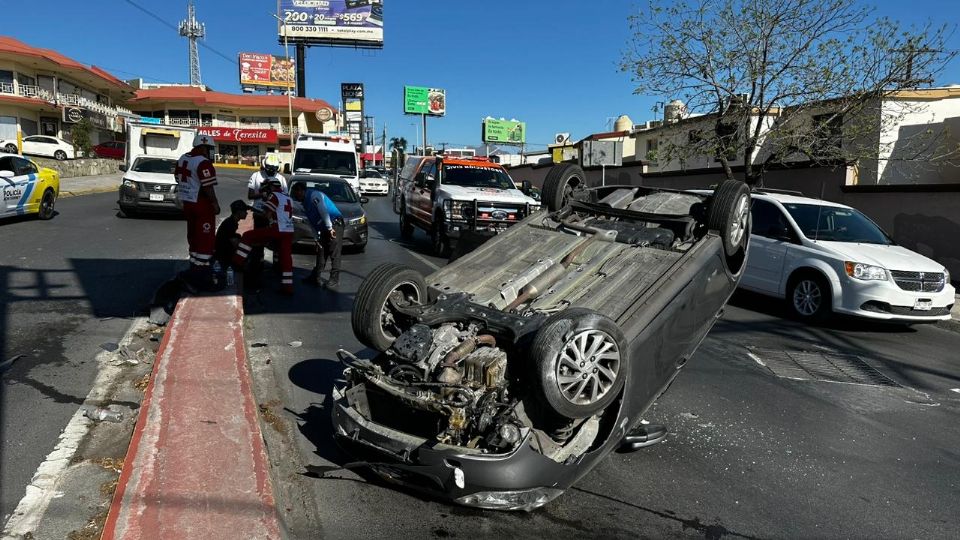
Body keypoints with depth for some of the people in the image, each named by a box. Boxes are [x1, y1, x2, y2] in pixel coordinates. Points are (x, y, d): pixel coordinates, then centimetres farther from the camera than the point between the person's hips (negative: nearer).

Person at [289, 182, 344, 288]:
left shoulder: (314, 195, -8)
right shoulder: (306, 201, 20)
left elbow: (323, 211, -19)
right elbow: (314, 222, 19)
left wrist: (329, 228, -23)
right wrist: (318, 235, 12)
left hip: (334, 225, -10)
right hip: (324, 228, 10)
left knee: (334, 254, -5)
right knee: (321, 253, 12)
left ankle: (335, 280, 0)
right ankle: (315, 278, 19)